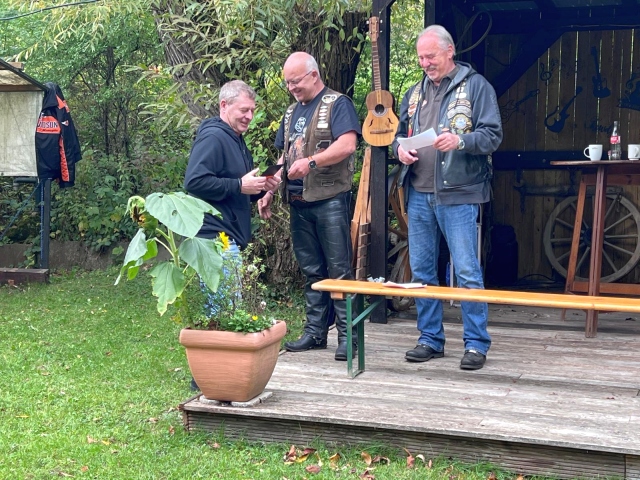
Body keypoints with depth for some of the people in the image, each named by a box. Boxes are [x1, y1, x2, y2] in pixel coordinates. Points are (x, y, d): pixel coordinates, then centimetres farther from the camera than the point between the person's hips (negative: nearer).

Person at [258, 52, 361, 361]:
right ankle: (315, 332, 16)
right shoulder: (292, 113, 20)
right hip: (298, 202, 7)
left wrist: (311, 161, -27)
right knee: (311, 271, 11)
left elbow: (347, 145, -19)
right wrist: (269, 192, 16)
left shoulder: (337, 104, -3)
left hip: (330, 200, -7)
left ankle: (347, 334, -1)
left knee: (339, 269, -5)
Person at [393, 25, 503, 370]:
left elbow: (492, 135, -8)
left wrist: (461, 140, -26)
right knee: (421, 270, 10)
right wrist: (400, 148, 0)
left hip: (457, 195, -6)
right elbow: (399, 133, 23)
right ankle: (430, 339, 21)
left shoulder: (476, 86, -1)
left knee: (467, 271, -4)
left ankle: (476, 343, 5)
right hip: (418, 194, 6)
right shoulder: (415, 92, 17)